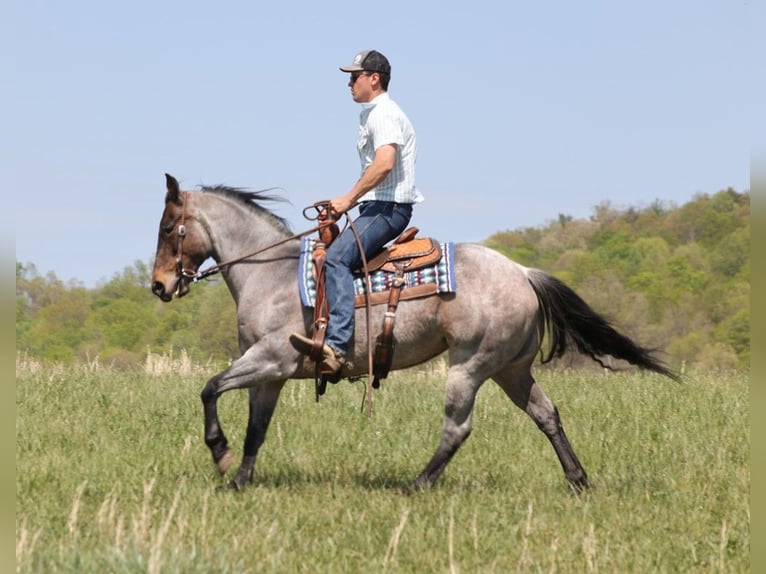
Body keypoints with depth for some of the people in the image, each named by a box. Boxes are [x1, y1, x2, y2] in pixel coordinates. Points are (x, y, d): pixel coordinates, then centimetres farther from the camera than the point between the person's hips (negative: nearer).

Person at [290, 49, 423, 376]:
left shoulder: (383, 113, -10)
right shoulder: (372, 114, 23)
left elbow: (384, 164, -25)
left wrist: (348, 199, -21)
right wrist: (348, 203, 17)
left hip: (389, 208, -12)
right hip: (378, 206, 12)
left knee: (336, 258, -27)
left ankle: (336, 346, -40)